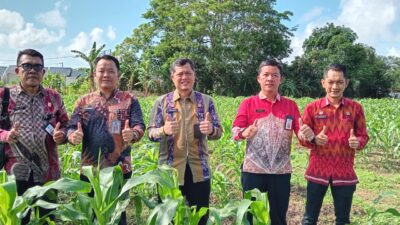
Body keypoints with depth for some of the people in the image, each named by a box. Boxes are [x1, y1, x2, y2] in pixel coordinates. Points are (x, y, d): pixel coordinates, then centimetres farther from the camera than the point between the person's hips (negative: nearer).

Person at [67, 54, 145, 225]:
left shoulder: (129, 100, 3)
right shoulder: (84, 102, 8)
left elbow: (139, 126, -6)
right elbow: (72, 128, 2)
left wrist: (133, 134, -30)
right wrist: (73, 136, -22)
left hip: (120, 168, -2)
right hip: (90, 169, 2)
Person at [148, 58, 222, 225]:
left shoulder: (206, 101, 3)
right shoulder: (162, 102, 1)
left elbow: (218, 132, 4)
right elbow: (151, 133, 0)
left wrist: (211, 130, -20)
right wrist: (164, 130, -22)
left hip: (199, 170, 1)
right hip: (170, 170, 0)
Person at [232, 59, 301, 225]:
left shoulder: (290, 105, 8)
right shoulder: (248, 103, 2)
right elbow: (235, 131, -8)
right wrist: (245, 133, -31)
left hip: (281, 170, 2)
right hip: (253, 169, -1)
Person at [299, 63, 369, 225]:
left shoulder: (356, 108, 0)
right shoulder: (312, 108, -2)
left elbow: (363, 136, 6)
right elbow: (303, 139, 3)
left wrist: (357, 142, -17)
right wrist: (313, 139, -19)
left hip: (345, 172, 1)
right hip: (318, 170, -1)